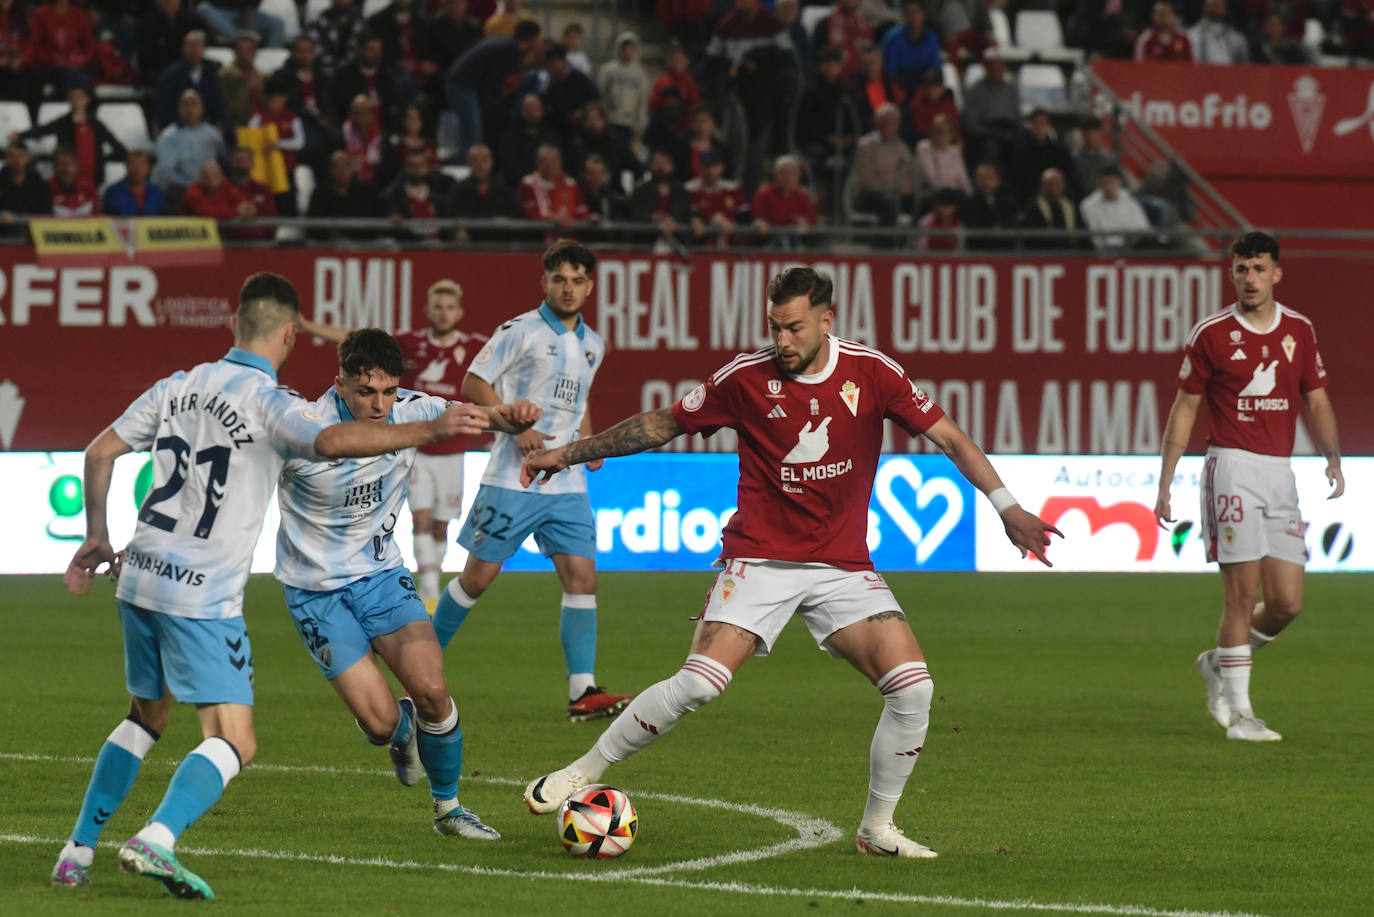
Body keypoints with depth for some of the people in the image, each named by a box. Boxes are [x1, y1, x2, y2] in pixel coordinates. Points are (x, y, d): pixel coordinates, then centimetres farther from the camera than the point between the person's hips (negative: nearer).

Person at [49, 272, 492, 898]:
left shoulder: (179, 387, 12)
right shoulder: (268, 401, -9)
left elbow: (99, 453, 13)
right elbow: (332, 442, -29)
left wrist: (98, 537, 26)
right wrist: (432, 430, -31)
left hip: (140, 581, 7)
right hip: (203, 598, -7)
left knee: (146, 716, 26)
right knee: (234, 744, -9)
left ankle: (78, 851, 24)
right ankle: (156, 840, -31)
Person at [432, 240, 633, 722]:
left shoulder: (592, 345, 14)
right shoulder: (521, 331, -6)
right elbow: (473, 383, -5)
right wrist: (518, 427, -15)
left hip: (567, 486, 5)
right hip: (512, 479, -5)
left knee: (582, 575, -8)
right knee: (478, 575, 1)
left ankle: (583, 691, -10)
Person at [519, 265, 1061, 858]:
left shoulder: (871, 373, -3)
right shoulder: (748, 377, -5)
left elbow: (948, 437, 0)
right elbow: (661, 425, 6)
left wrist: (1006, 507, -10)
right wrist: (568, 453, 8)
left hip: (844, 565, 2)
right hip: (760, 559, -2)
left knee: (913, 688, -13)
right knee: (698, 683, -20)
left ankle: (877, 828, 5)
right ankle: (583, 774, -3)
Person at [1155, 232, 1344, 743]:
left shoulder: (1299, 331, 10)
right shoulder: (1212, 334, -1)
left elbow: (1316, 400, 17)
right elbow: (1184, 409, 4)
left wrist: (1332, 458, 1)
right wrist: (1164, 485, 1)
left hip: (1280, 471, 4)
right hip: (1232, 468, -4)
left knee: (1287, 603, 0)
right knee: (1243, 595, -10)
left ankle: (1219, 665, 25)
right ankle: (1238, 712, -3)